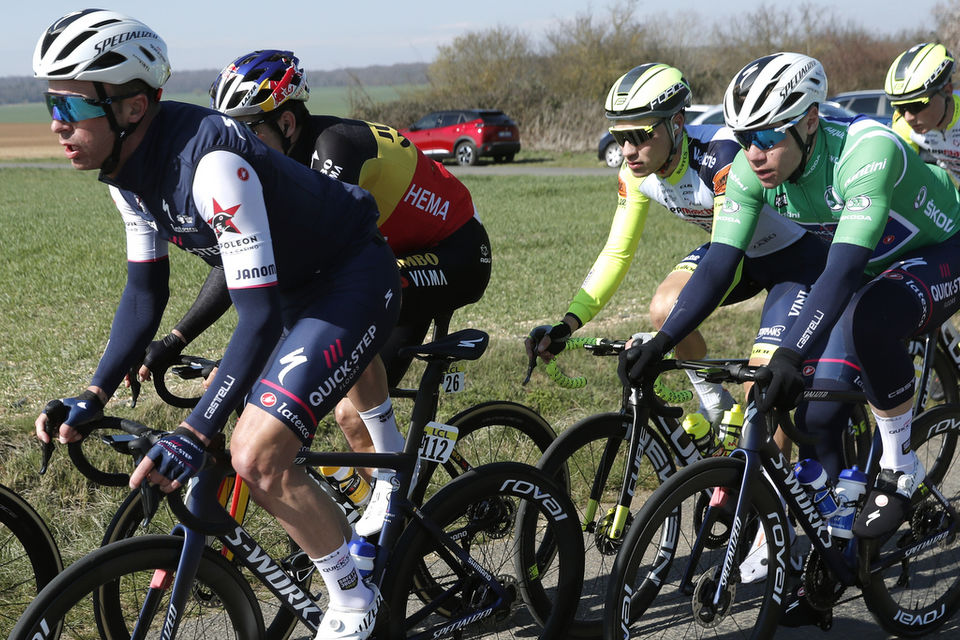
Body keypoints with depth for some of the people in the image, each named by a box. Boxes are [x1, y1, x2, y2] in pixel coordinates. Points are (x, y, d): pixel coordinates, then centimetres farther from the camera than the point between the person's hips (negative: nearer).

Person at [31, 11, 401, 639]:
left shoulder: (210, 161, -34)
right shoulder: (129, 168, -6)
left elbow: (259, 314, -35)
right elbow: (145, 290, 4)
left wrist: (195, 434, -40)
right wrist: (93, 397, -5)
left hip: (354, 280, -9)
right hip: (295, 286, 9)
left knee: (258, 459, -19)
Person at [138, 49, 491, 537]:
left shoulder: (335, 146, -29)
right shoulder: (277, 167, -3)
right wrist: (173, 341, -9)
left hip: (455, 258, -9)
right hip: (397, 262, 9)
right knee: (350, 413, 3)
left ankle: (393, 480, -18)